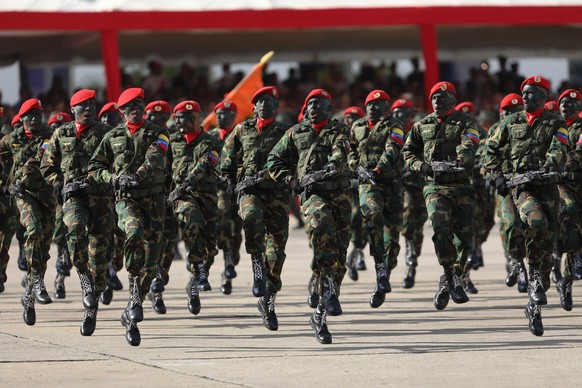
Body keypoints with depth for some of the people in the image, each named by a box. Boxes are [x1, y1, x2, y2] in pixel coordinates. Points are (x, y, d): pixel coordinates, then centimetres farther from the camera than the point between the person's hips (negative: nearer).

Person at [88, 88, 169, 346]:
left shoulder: (157, 135, 6)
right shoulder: (113, 137, 11)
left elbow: (155, 160, -13)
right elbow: (95, 167, 15)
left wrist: (137, 176, -31)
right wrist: (113, 178, -5)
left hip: (153, 200, 1)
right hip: (126, 199, -1)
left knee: (150, 261, 0)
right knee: (135, 232, -35)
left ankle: (130, 316, 11)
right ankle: (135, 289, -24)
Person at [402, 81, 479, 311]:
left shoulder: (465, 123, 3)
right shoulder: (422, 126, 14)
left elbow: (469, 146, -14)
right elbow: (408, 152, 18)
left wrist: (461, 160, -35)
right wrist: (422, 165, -2)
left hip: (461, 187, 0)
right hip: (435, 186, 0)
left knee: (464, 236, -1)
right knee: (441, 228, -22)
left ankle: (449, 281, 15)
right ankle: (451, 277, -12)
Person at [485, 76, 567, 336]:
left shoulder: (555, 124, 8)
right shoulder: (512, 122, 14)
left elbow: (559, 151, -8)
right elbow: (491, 148, 22)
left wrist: (549, 166, -28)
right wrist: (496, 175, 8)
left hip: (547, 186, 0)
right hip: (520, 185, 0)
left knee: (547, 241, -2)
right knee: (536, 222, -32)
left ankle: (535, 307, 6)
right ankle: (534, 275, -14)